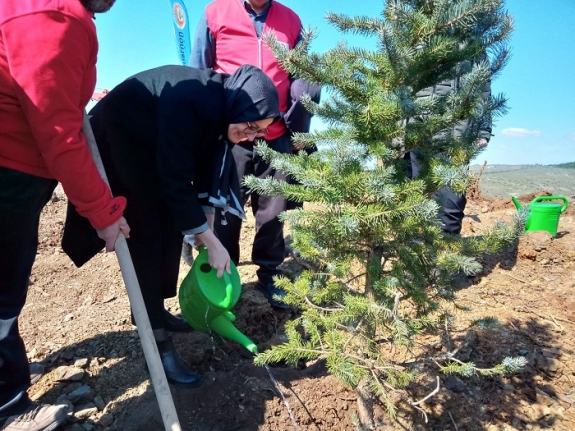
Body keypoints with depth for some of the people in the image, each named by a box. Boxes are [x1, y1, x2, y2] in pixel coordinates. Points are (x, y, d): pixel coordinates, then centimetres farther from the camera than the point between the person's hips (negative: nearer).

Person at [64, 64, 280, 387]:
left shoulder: (219, 108, -10)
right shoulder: (189, 103, -35)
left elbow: (208, 169, -4)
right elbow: (175, 183, -33)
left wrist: (207, 231, -5)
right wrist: (212, 244, -27)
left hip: (151, 148, 8)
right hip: (115, 145, -8)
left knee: (172, 226, 4)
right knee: (147, 233, -12)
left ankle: (157, 310, 19)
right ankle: (158, 342, -5)